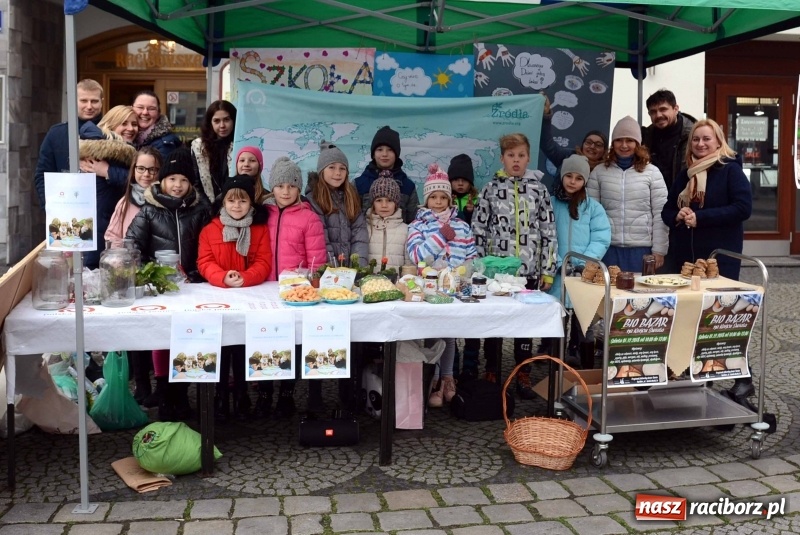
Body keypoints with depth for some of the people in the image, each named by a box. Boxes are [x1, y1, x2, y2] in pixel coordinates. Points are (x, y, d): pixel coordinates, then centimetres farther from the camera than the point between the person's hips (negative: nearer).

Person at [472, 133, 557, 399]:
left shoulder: (539, 189, 3)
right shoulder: (491, 188, 0)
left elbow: (549, 232, 4)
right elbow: (478, 230, 1)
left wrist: (548, 270, 1)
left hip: (529, 269, 1)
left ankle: (523, 378, 20)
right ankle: (491, 377, 20)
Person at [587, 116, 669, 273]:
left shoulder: (652, 172, 2)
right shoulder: (599, 172, 6)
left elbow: (660, 215, 1)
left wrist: (659, 250, -2)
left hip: (641, 248, -1)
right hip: (608, 247, 1)